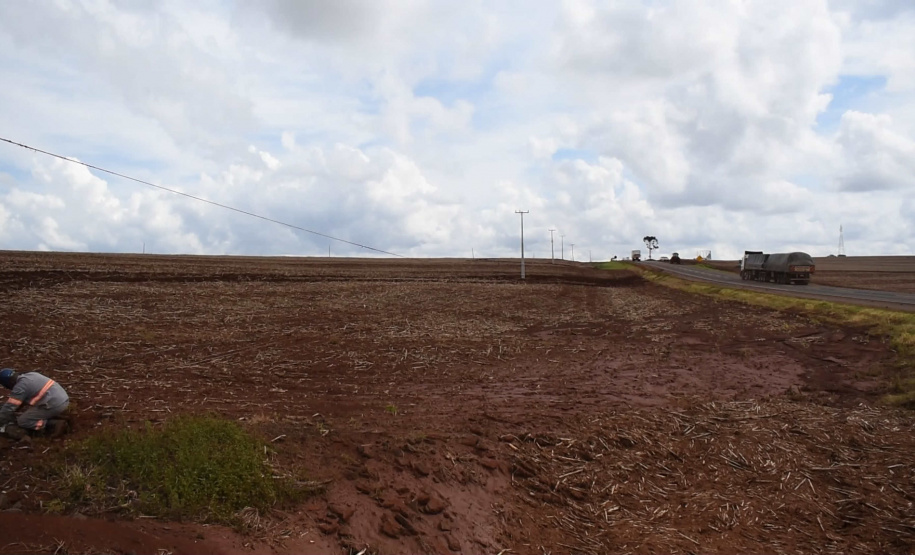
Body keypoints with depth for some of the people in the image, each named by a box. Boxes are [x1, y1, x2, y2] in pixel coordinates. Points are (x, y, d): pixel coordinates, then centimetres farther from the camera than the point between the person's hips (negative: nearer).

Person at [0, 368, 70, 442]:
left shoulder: (19, 387, -6)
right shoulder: (31, 375, 18)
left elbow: (8, 407, -2)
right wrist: (15, 410, 41)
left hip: (53, 405, -9)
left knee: (22, 421, 5)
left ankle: (54, 425, -8)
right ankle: (59, 422, 9)